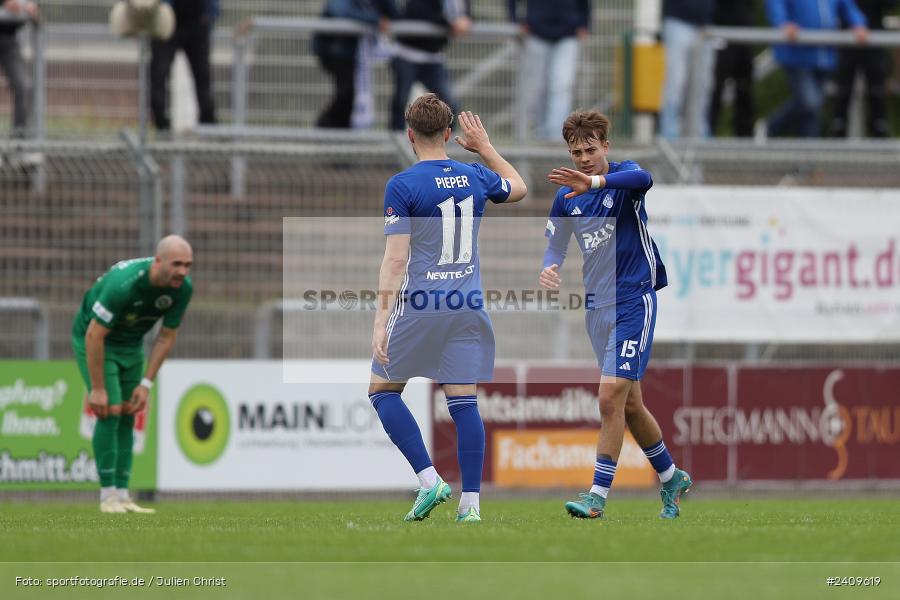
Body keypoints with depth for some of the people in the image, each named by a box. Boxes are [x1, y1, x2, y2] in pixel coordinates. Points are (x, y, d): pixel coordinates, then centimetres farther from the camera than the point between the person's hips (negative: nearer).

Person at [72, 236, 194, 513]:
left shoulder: (183, 288, -18)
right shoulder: (124, 283, -37)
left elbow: (167, 337, -6)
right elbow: (94, 335, -31)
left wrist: (146, 383, -9)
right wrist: (97, 388, -26)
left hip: (131, 344, 6)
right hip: (94, 340, -6)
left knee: (127, 417, 3)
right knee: (111, 411, -15)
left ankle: (122, 496, 5)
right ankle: (108, 496, -11)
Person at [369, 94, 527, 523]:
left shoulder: (403, 186, -8)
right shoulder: (475, 178, 7)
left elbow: (395, 258, -12)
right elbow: (517, 188, 30)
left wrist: (382, 319, -11)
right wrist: (485, 147, 40)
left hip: (418, 307, -4)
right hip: (468, 307, 4)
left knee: (383, 391, 9)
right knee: (463, 402, 4)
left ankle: (429, 479, -5)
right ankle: (470, 501, -1)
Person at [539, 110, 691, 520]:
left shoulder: (624, 175, -11)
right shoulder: (566, 197, 5)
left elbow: (643, 180, -36)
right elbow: (555, 246, 14)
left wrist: (593, 182, -52)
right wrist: (550, 268, -11)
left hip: (634, 300, -6)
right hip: (597, 306, 6)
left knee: (611, 396, -16)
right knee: (629, 404, 13)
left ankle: (598, 496, -14)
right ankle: (671, 478, 31)